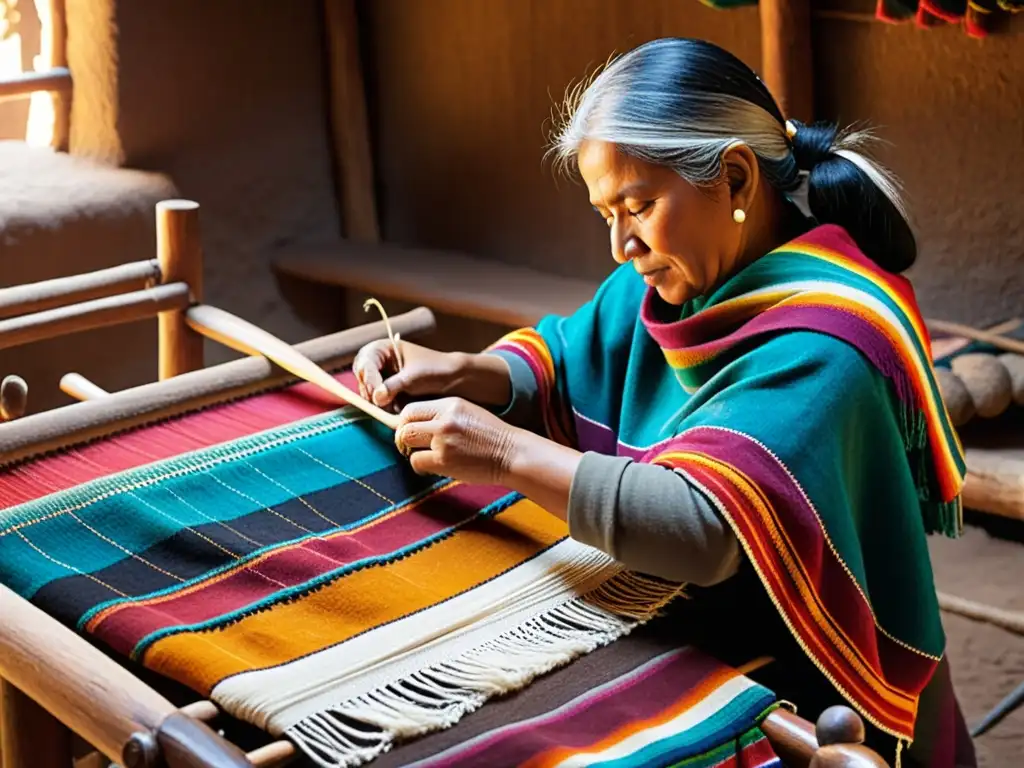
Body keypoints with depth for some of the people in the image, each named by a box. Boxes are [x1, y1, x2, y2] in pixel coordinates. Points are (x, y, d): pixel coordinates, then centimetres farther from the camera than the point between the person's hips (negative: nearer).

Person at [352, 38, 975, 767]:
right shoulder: (679, 275, 0)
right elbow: (565, 357, 13)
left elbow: (708, 529, -36)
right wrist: (462, 373, -8)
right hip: (681, 654, 7)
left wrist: (509, 455, -31)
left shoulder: (822, 345, -26)